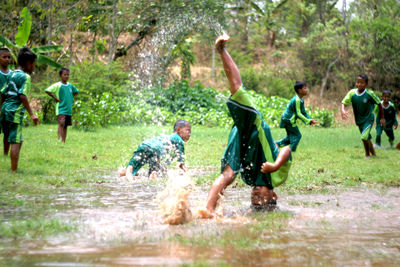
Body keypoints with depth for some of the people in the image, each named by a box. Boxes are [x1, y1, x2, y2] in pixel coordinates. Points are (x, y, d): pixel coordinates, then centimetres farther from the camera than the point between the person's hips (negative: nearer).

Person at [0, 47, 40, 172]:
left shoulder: (12, 74, 15)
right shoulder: (25, 76, -9)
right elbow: (22, 96, -18)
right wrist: (31, 114, -18)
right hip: (15, 112, -8)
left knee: (17, 140, 17)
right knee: (16, 142, -6)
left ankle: (13, 168, 20)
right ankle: (14, 170, -7)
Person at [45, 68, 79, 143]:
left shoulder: (70, 85, 11)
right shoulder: (57, 85, -7)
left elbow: (76, 91, 30)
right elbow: (47, 91, -15)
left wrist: (71, 97, 14)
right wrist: (56, 98, -13)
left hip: (69, 109, 6)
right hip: (61, 109, -6)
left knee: (65, 126, 8)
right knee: (61, 124, -20)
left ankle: (64, 142, 12)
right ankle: (60, 141, -27)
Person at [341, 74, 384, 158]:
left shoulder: (369, 94, -19)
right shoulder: (352, 93, -12)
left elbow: (379, 104, -7)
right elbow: (344, 103, -14)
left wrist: (382, 118, -2)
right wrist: (342, 110, -38)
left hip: (368, 119, -4)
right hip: (359, 120, 4)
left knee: (364, 137, -21)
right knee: (367, 139, 17)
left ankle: (367, 155, -1)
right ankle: (373, 154, 36)